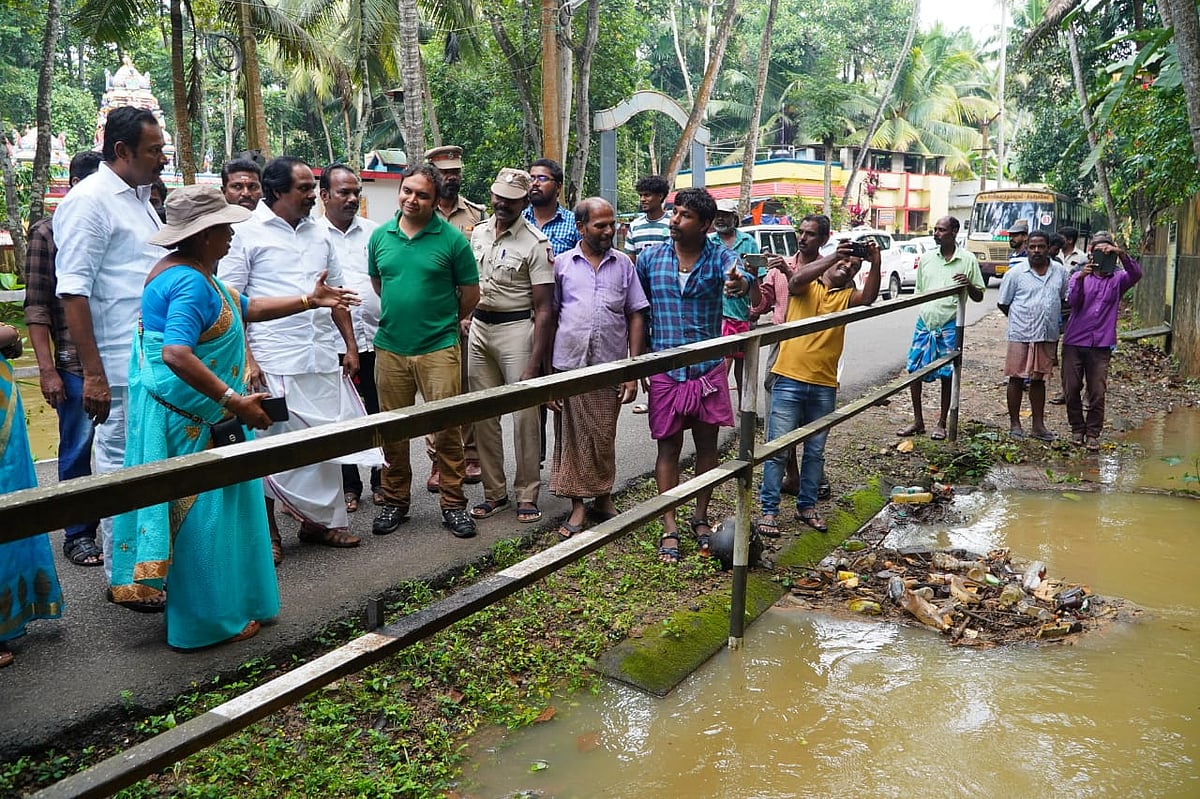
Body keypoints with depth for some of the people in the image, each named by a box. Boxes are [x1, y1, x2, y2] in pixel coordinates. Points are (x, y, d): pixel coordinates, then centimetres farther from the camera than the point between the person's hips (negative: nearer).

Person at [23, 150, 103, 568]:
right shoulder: (48, 233, 0)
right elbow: (37, 306, -2)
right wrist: (47, 369, -8)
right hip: (75, 363, -3)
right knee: (77, 450, 7)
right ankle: (79, 534, 22)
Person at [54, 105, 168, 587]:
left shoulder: (139, 198, 17)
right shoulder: (90, 201, -10)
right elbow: (73, 293, -16)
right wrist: (93, 374, -20)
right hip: (122, 369, -8)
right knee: (121, 467, 1)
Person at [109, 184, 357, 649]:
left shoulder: (194, 274, 11)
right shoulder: (191, 283, -22)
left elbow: (247, 309, 22)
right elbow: (176, 355, -34)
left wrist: (311, 301, 22)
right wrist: (236, 401, -33)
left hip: (194, 417, 11)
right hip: (190, 419, -11)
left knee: (201, 510, 19)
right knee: (201, 512, 1)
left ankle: (207, 607, 33)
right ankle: (207, 620, 15)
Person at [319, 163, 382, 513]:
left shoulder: (375, 232, 8)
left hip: (376, 339, 2)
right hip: (333, 343, -1)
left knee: (380, 414, 8)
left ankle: (381, 481, 22)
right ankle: (349, 485, 20)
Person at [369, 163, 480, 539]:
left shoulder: (452, 238, -4)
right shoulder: (380, 236, 7)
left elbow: (470, 293, 3)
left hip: (438, 349, -3)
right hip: (390, 348, 4)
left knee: (446, 428, -1)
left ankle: (453, 503, 12)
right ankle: (395, 501, 25)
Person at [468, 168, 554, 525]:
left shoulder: (535, 243, -10)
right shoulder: (478, 232, 9)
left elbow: (544, 308, -13)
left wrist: (534, 362, -18)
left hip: (516, 328, -6)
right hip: (479, 328, 6)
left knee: (524, 413, -3)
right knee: (483, 415, 8)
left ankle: (527, 494, 10)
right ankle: (494, 492, 19)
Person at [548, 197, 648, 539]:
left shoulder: (623, 264, 8)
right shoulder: (562, 264, 5)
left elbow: (635, 317, 7)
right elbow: (550, 317, 6)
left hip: (609, 368, 1)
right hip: (568, 366, 0)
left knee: (604, 439, 8)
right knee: (572, 438, 5)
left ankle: (603, 497, 27)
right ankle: (578, 504, 18)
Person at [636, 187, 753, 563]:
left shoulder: (720, 257, -5)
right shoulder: (650, 258, 0)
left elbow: (741, 278, -28)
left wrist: (739, 283, -53)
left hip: (708, 369, 0)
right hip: (665, 371, 0)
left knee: (707, 444, 10)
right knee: (668, 447, 5)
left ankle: (701, 518, 27)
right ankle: (670, 528, 14)